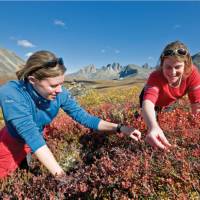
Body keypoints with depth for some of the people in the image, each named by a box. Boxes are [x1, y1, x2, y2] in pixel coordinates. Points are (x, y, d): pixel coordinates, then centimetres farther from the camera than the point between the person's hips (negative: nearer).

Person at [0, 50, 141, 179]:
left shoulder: (60, 94, -24)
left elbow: (83, 117, -18)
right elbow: (31, 136, -42)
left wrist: (119, 128, -25)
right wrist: (59, 174, -47)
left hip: (39, 141, 3)